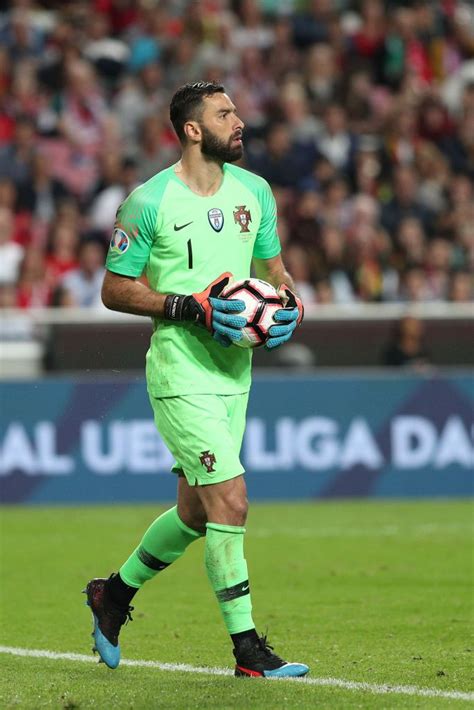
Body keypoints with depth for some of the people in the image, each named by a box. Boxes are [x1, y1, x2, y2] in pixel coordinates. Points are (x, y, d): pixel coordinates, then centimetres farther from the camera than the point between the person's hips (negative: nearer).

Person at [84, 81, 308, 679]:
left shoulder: (254, 191, 8)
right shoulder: (149, 201, -9)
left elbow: (272, 268, 20)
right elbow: (114, 290, -5)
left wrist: (290, 304, -2)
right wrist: (189, 306, -17)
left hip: (235, 373, 7)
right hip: (182, 375, -7)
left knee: (196, 512, 14)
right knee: (230, 503, -13)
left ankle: (115, 592, 37)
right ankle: (247, 650, -7)